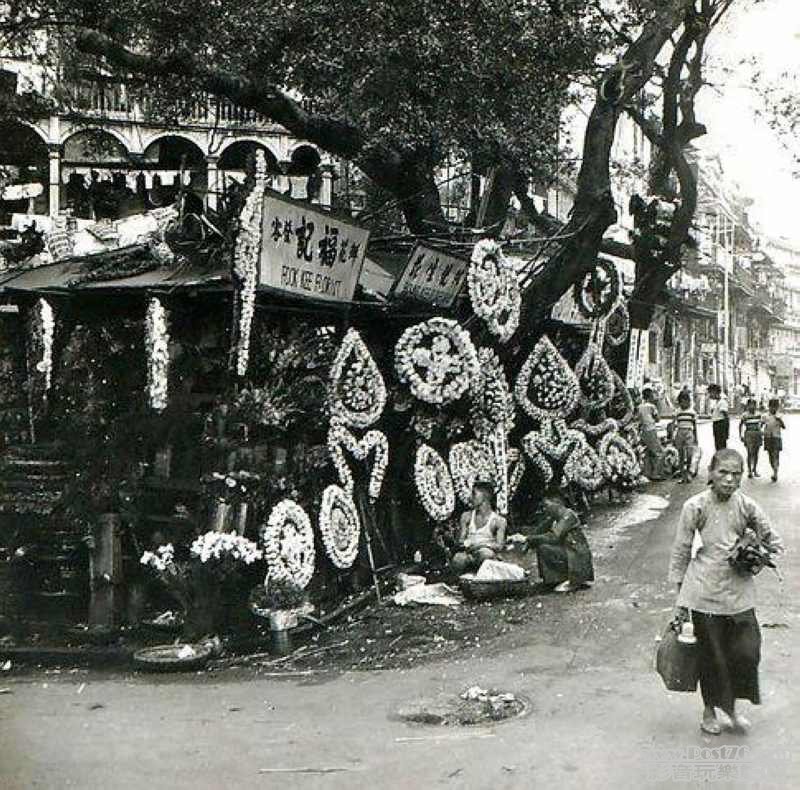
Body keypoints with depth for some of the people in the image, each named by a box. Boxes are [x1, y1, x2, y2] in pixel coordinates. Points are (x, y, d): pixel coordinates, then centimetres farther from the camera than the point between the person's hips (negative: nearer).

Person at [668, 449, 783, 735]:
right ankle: (709, 710, 31)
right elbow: (681, 551, -2)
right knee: (710, 654, 8)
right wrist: (680, 592, 0)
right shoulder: (696, 506, -10)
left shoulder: (746, 506, -3)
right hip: (705, 591, -2)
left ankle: (730, 705, 27)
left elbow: (772, 542, 9)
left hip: (739, 591, 2)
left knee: (747, 651, 0)